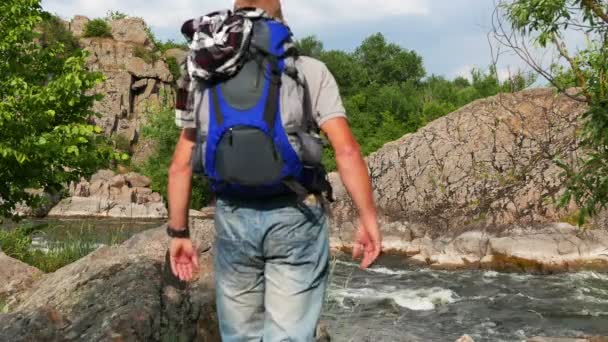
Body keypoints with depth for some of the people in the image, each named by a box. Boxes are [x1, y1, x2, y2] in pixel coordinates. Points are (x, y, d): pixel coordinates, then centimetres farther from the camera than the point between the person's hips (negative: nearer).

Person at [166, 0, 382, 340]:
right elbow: (346, 149, -7)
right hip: (296, 216, -2)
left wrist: (179, 232, 13)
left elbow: (181, 164, 7)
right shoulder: (312, 70, 2)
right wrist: (368, 218, -3)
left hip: (233, 217, 3)